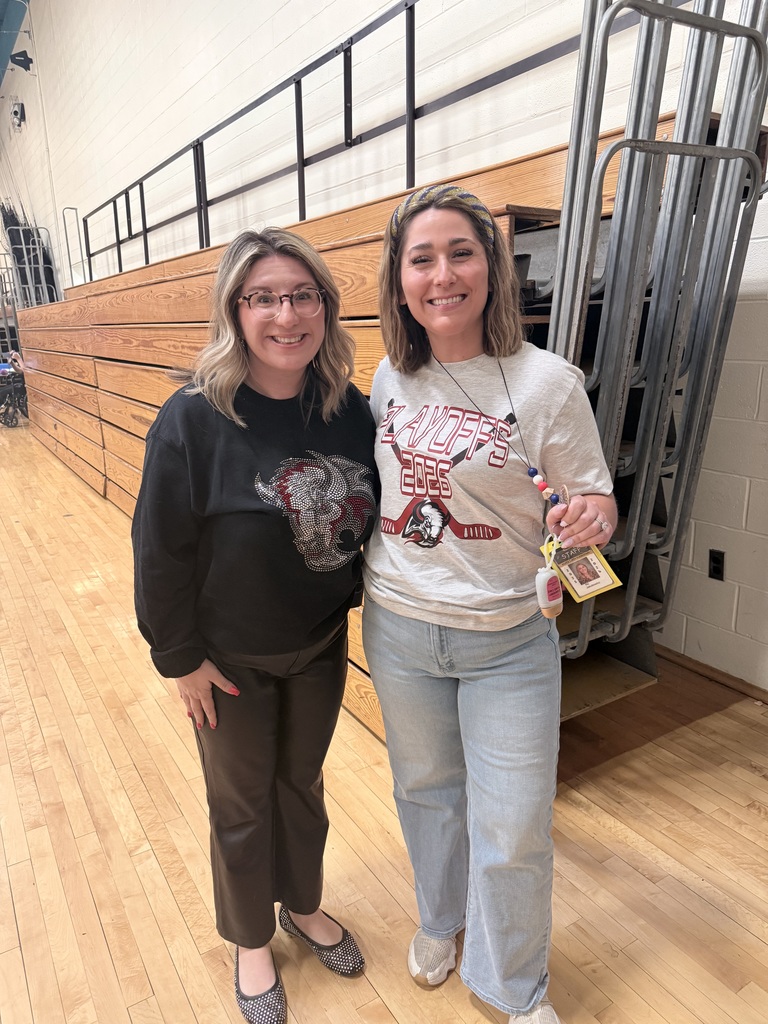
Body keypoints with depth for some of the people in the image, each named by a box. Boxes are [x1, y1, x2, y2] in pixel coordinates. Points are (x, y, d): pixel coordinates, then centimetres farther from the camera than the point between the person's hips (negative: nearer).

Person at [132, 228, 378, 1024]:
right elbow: (160, 549, -16)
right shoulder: (193, 418, -22)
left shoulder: (351, 410, -11)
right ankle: (251, 941, 48)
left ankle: (304, 907, 53)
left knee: (302, 782, 25)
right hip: (231, 656, -3)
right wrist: (180, 657, -10)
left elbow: (370, 518, 2)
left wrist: (364, 597, 3)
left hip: (321, 643, 4)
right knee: (242, 802, 19)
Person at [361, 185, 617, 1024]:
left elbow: (595, 500, -7)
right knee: (424, 788, 24)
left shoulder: (548, 382, -13)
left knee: (512, 832, 8)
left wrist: (590, 518, -29)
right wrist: (367, 584, 4)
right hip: (398, 628, 4)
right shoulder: (389, 377, -1)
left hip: (509, 640, -3)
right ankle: (440, 919, 55)